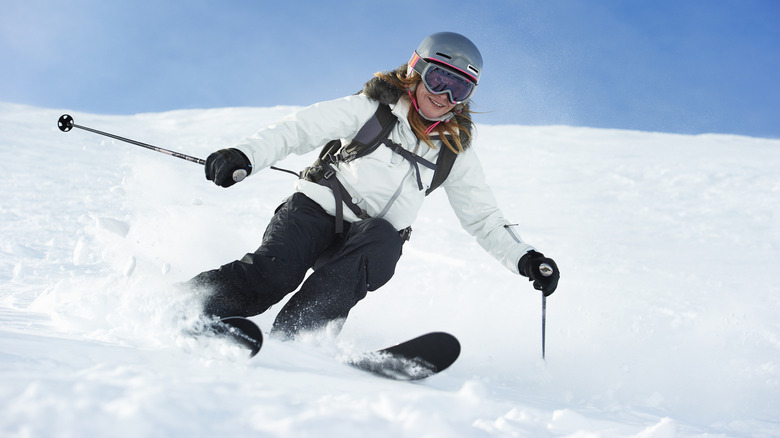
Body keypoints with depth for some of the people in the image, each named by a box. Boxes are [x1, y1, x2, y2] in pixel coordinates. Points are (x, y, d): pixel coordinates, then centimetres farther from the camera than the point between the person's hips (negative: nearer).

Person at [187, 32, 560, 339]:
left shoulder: (455, 153, 12)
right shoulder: (372, 109, 0)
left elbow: (483, 217, 18)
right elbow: (300, 129, -7)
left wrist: (524, 259, 3)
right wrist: (246, 155, -24)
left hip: (373, 243, 2)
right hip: (316, 211, -2)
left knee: (383, 238, -34)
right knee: (273, 273, -31)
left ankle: (290, 336, -43)